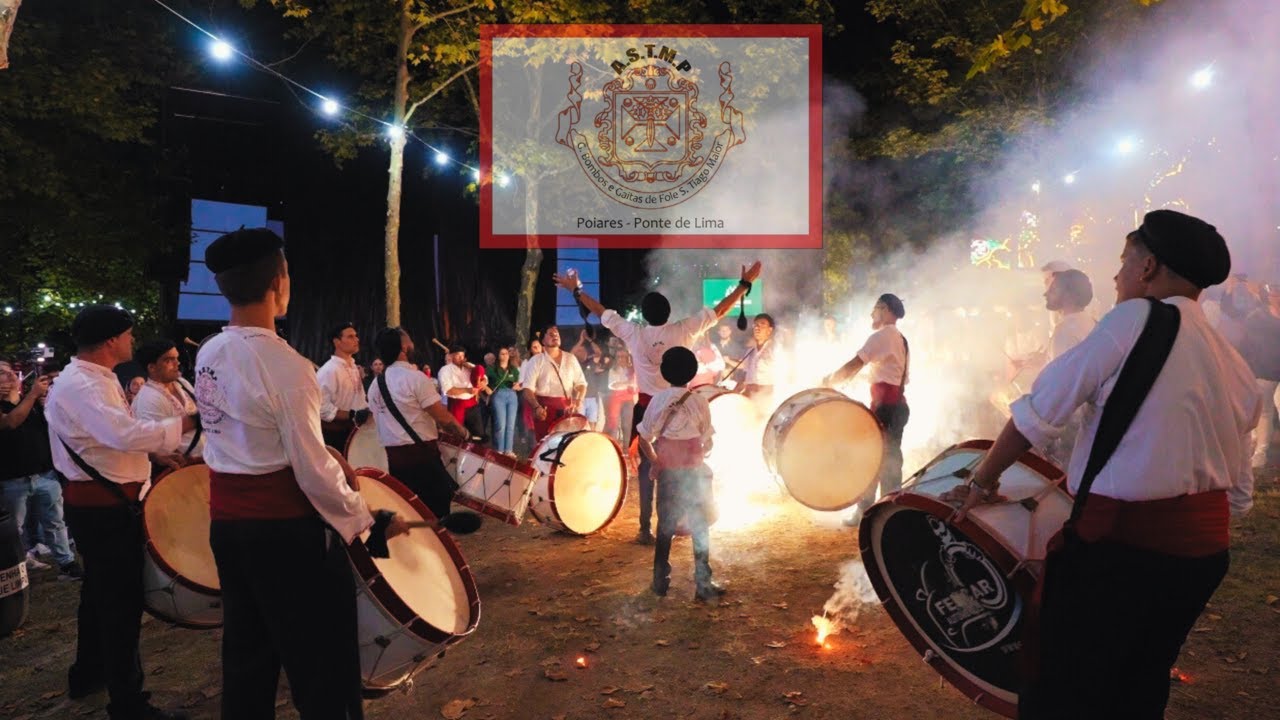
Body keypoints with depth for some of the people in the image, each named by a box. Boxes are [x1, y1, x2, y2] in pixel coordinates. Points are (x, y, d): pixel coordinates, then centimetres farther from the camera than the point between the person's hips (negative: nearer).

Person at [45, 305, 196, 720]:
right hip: (105, 507, -11)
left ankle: (88, 673, 41)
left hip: (99, 502, 11)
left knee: (100, 590, 24)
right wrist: (188, 423, -32)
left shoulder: (90, 379, 13)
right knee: (122, 600, -3)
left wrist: (169, 450, 10)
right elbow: (126, 435, -37)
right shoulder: (82, 386, -22)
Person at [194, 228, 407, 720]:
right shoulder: (285, 365, -21)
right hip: (284, 530, -8)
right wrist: (368, 521, -8)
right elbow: (313, 473, -20)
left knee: (247, 657, 20)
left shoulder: (208, 356, 3)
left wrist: (333, 466, 15)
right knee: (319, 661, 7)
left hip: (226, 523, 8)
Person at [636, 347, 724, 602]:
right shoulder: (699, 401, -7)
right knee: (699, 526, 7)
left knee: (665, 524, 13)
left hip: (667, 471, 2)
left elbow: (644, 439, -4)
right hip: (694, 471, -2)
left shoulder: (658, 399, -3)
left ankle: (660, 581, 20)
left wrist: (655, 461, 10)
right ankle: (703, 584, 9)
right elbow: (708, 442, -3)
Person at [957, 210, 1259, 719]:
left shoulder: (1137, 317, -10)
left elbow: (1039, 411, -11)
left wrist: (983, 481, -1)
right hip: (1207, 550, 8)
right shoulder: (1239, 371, 12)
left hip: (1123, 541, -8)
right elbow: (1240, 494, 15)